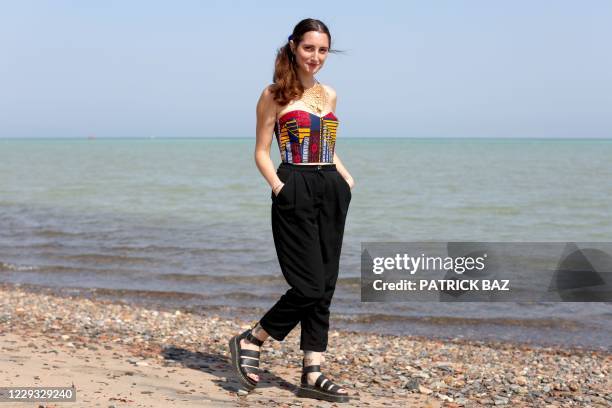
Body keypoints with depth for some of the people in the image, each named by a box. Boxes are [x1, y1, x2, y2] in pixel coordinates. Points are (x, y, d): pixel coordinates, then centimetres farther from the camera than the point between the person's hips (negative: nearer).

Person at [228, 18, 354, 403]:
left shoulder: (328, 94, 15)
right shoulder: (275, 95, -1)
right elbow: (262, 152, -2)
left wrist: (346, 177, 6)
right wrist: (278, 187, -17)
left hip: (332, 191, 6)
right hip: (296, 190, -6)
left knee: (324, 287, 5)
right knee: (309, 287, -10)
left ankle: (313, 374, 10)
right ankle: (250, 341, 11)